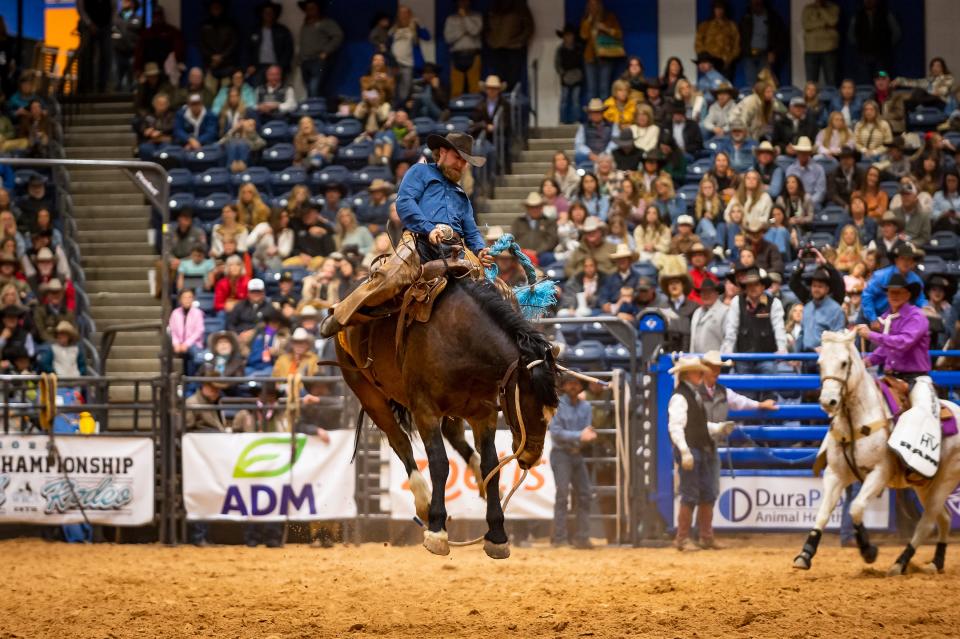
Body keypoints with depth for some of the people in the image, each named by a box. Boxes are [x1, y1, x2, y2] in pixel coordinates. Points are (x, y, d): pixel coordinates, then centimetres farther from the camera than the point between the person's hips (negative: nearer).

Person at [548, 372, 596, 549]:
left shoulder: (585, 407, 9)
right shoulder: (557, 405, -7)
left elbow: (587, 432, 6)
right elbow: (556, 432, -14)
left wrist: (589, 436, -19)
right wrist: (579, 436, -23)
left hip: (577, 454, 6)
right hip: (561, 453, -6)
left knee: (585, 494, 4)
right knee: (562, 493, -14)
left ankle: (582, 538, 9)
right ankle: (559, 538, -15)